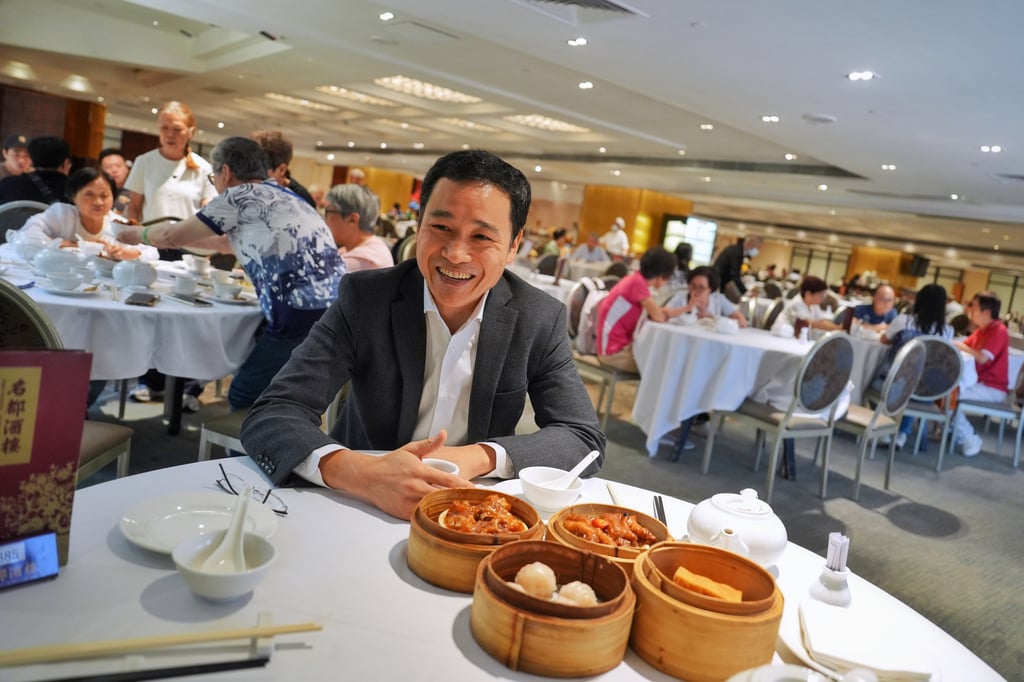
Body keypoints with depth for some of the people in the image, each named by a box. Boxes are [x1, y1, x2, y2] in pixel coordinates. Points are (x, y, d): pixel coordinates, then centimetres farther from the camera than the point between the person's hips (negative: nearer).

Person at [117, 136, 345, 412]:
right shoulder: (281, 197, 25)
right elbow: (227, 240, 41)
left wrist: (137, 234, 30)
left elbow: (172, 236, 10)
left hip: (304, 318, -9)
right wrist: (177, 235, 48)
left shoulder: (241, 195, 0)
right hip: (335, 314, 9)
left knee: (243, 400, 4)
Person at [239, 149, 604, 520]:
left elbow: (585, 439, -8)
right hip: (360, 506, -1)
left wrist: (478, 457, -25)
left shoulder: (541, 319, -7)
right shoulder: (364, 298, -11)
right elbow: (270, 416, -16)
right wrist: (362, 474, -36)